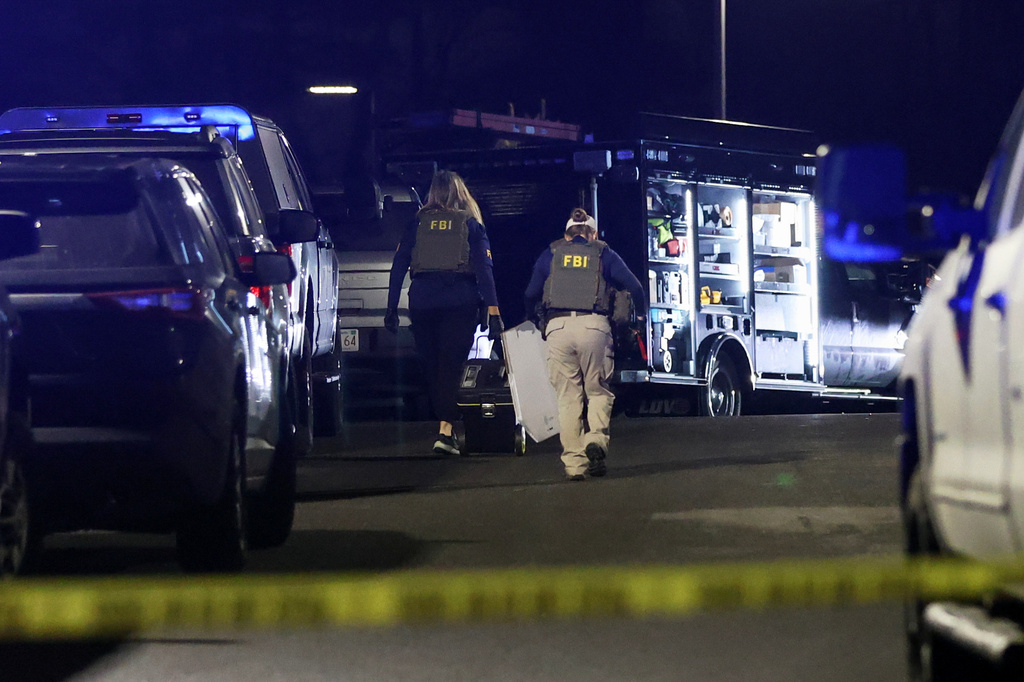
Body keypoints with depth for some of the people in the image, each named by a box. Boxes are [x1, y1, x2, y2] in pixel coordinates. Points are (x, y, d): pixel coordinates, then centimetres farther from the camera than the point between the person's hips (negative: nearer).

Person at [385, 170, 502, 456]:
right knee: (451, 365, -5)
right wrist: (493, 310, -5)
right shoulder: (471, 225, 7)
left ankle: (446, 426, 19)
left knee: (431, 366, 12)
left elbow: (399, 265, 6)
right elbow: (484, 268, -2)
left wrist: (391, 307, 9)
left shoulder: (417, 224, 10)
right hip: (460, 301, -1)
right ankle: (446, 430, -18)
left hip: (422, 301, 1)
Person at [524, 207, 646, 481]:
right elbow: (634, 287, 13)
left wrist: (536, 322, 37)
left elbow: (531, 295, 19)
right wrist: (640, 316, 30)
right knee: (599, 391, 11)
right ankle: (596, 438, -16)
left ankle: (574, 464, 0)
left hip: (557, 326, 1)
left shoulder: (551, 255, 18)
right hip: (594, 325, -1)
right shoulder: (603, 253, 16)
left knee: (568, 397, 5)